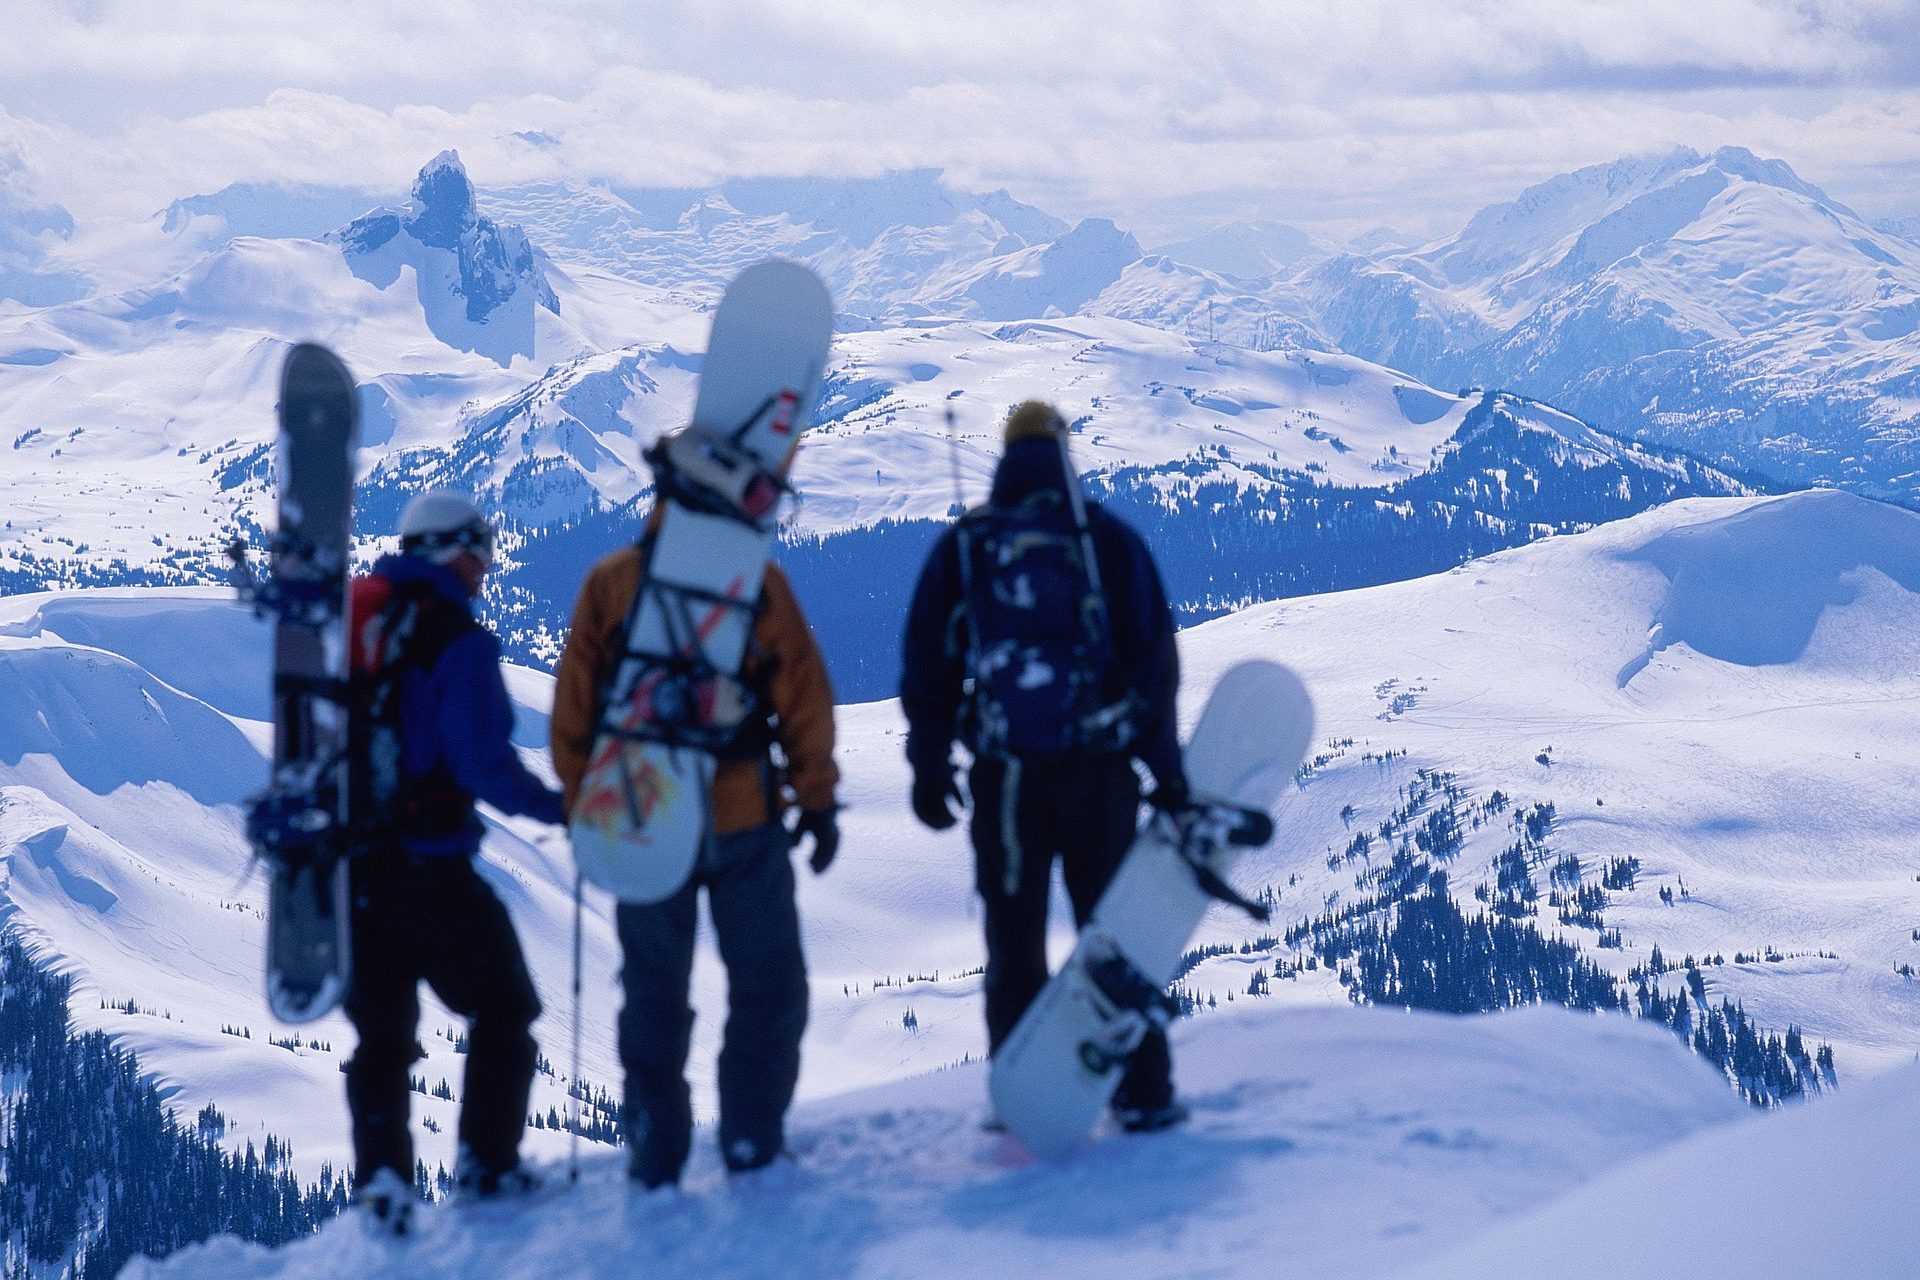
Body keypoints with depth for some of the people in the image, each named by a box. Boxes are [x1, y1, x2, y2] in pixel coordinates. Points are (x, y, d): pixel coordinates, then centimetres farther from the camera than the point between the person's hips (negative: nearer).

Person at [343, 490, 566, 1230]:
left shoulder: (347, 619, 7)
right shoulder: (458, 641, -13)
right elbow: (483, 764, -18)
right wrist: (556, 807, -4)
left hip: (347, 863, 6)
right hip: (426, 865, -6)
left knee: (381, 1031, 15)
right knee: (502, 1011, 12)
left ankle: (380, 1178, 5)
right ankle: (486, 1165, 11)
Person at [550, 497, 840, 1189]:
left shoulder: (609, 581, 0)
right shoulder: (756, 580, -5)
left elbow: (573, 706, 2)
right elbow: (804, 698, -4)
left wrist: (581, 807, 10)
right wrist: (817, 798, 3)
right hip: (744, 819, -2)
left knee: (653, 994, 12)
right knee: (767, 987, 10)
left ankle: (654, 1163, 12)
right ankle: (752, 1148, 6)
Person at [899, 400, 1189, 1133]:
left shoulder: (960, 548, 3)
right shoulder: (1110, 541, 1)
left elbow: (928, 665, 4)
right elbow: (1155, 660, 0)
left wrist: (929, 770, 11)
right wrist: (1165, 769, 6)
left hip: (1003, 776, 1)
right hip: (1100, 769, 0)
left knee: (1013, 943, 8)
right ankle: (1143, 1097, 8)